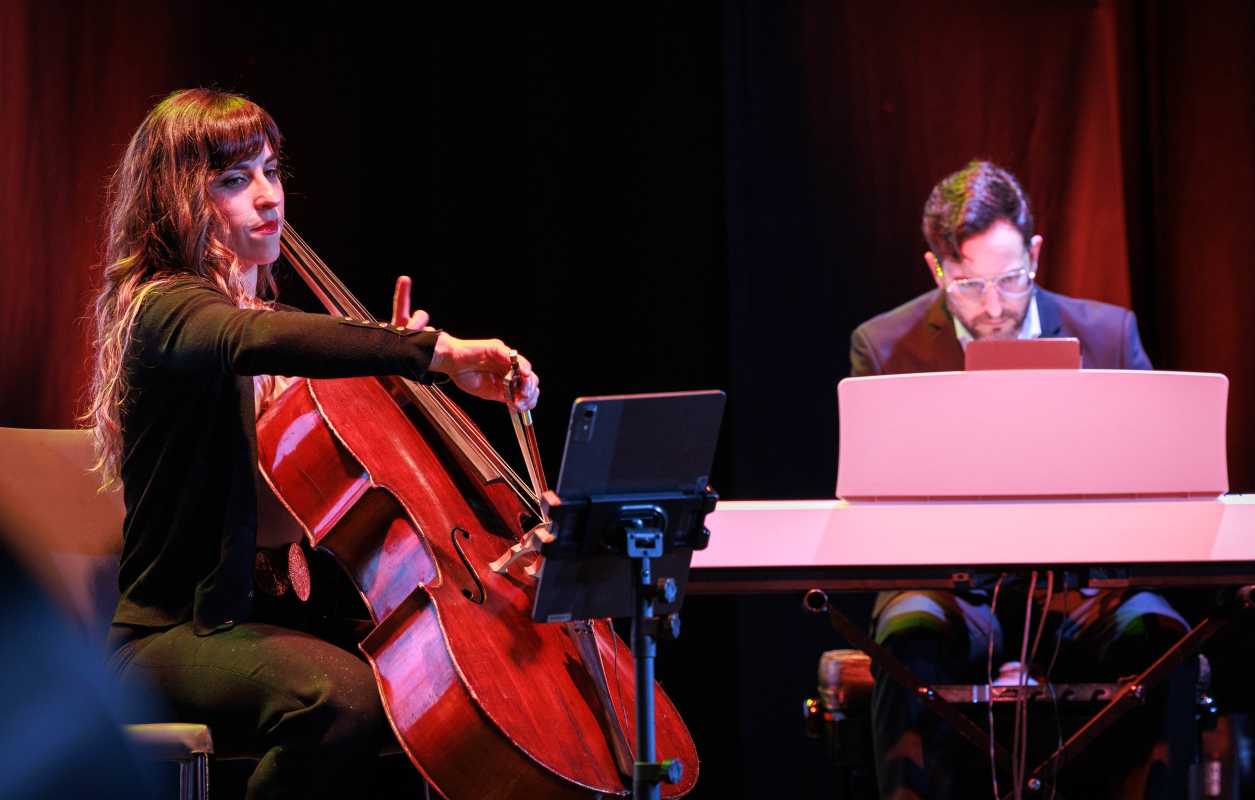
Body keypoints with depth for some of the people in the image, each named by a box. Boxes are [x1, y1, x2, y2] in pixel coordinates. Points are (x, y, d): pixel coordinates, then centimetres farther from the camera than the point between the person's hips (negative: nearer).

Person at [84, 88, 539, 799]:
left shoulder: (269, 311, 17)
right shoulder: (164, 311, -11)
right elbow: (258, 342, -37)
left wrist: (391, 354, 8)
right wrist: (431, 351, -45)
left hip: (268, 615, 8)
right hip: (176, 631, -8)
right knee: (342, 697, -37)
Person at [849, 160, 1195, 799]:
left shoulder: (1108, 334, 8)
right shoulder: (884, 347, 4)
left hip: (1081, 586, 1)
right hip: (949, 585, -1)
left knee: (1155, 633, -31)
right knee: (913, 637, -35)